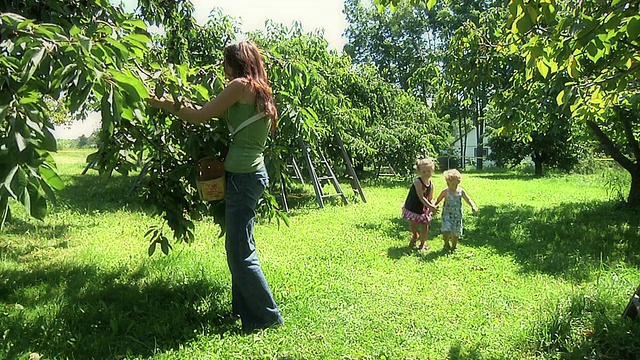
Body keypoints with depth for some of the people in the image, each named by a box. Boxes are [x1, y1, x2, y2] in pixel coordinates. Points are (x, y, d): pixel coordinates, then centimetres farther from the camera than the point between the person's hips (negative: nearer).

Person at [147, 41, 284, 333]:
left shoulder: (241, 86, -9)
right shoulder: (262, 92, 17)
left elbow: (199, 117, -7)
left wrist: (164, 105, 4)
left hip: (243, 176, -10)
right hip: (254, 171, 10)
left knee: (241, 252, -1)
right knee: (238, 246, 17)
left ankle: (266, 315, 9)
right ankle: (244, 308, 28)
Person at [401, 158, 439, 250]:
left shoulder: (431, 184, -6)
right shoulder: (417, 182, -25)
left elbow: (430, 199, -1)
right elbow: (421, 197, -30)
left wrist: (433, 207, -21)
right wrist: (431, 207, -35)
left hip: (423, 208, 4)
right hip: (412, 208, -4)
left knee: (425, 225, 4)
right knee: (413, 224, 8)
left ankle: (423, 243, 24)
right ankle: (415, 236, 42)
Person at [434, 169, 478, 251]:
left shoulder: (461, 191, -2)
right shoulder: (445, 192, -7)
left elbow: (468, 199, 2)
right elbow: (438, 200, 2)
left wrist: (473, 207, -15)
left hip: (457, 215, 2)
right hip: (447, 214, -2)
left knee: (456, 232, 10)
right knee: (446, 231, -17)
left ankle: (453, 246, 33)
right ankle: (446, 244, 11)